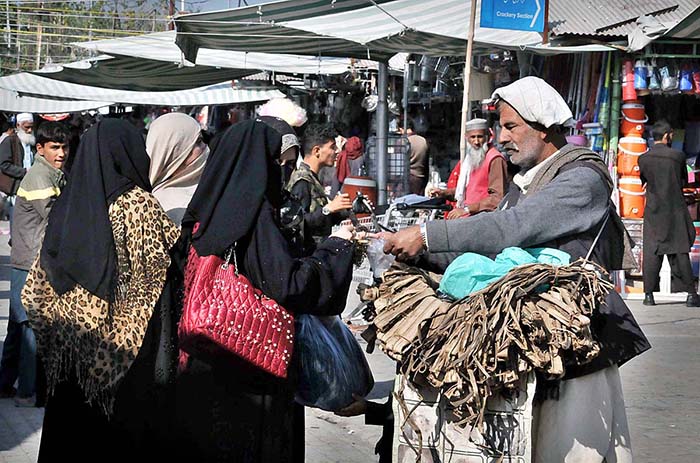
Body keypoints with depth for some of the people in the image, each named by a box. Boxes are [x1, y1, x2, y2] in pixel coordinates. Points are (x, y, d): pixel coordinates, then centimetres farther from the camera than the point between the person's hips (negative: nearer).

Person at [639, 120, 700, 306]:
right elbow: (684, 181, 5)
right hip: (676, 210, -1)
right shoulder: (678, 156, -7)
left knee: (651, 254, 5)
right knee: (679, 252, 2)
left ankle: (649, 294, 2)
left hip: (653, 211, 1)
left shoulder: (644, 159, -2)